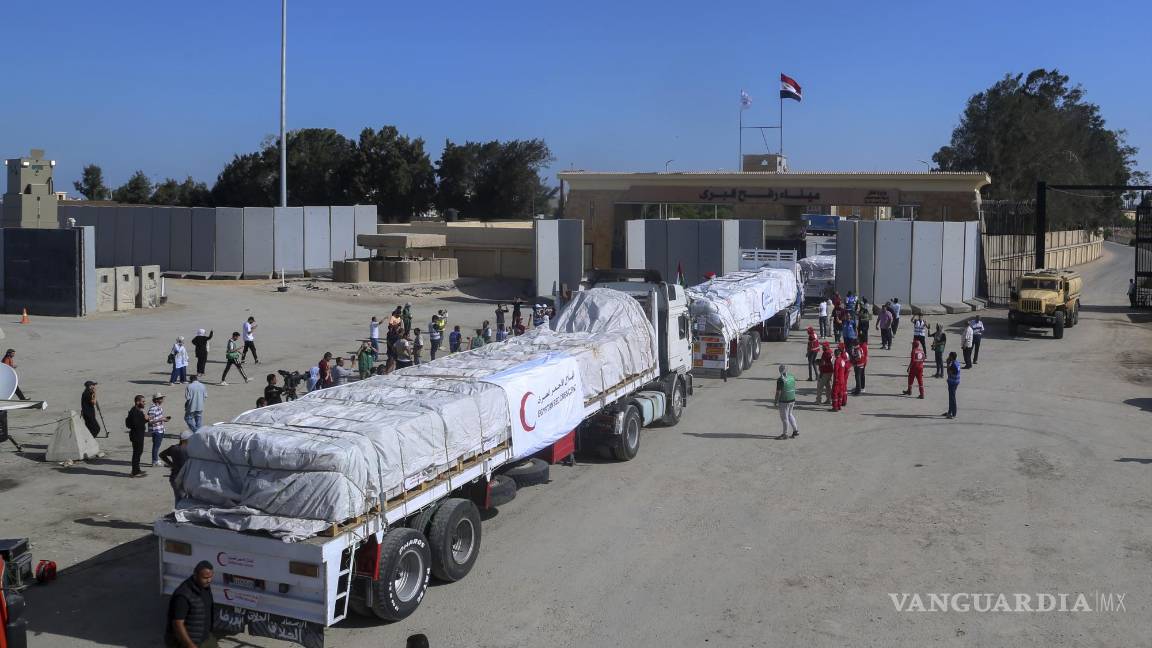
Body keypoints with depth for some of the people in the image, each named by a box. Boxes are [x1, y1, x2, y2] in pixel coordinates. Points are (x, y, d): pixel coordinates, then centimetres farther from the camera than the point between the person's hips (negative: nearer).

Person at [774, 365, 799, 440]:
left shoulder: (780, 380, -19)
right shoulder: (792, 377, 3)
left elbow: (778, 392, -18)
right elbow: (794, 388, 12)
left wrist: (776, 402, -8)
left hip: (784, 401, -7)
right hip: (792, 399, 7)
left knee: (784, 417, 3)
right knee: (790, 415, 23)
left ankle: (785, 434, 12)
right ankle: (795, 430, 24)